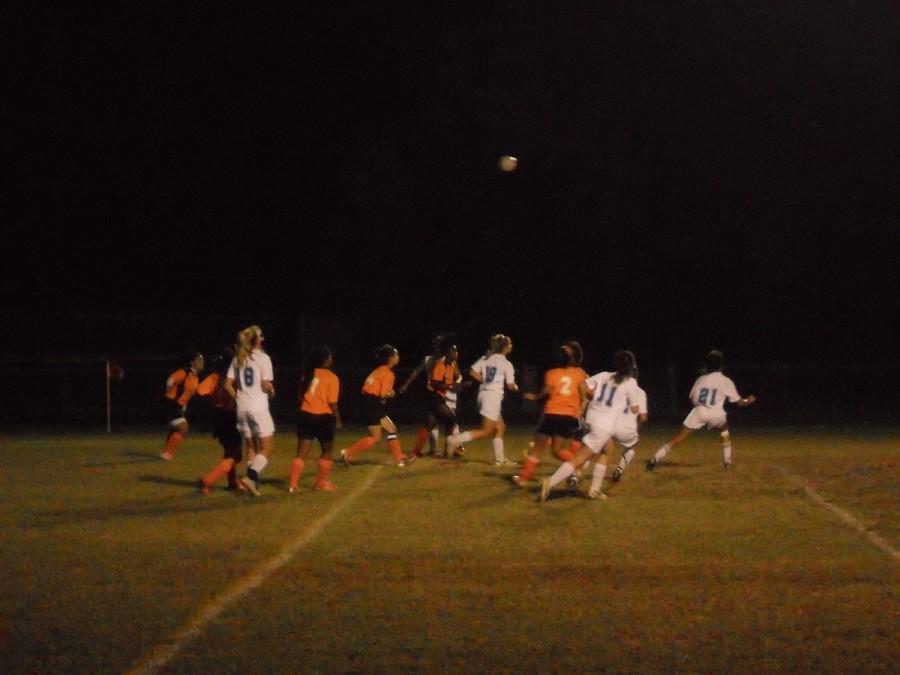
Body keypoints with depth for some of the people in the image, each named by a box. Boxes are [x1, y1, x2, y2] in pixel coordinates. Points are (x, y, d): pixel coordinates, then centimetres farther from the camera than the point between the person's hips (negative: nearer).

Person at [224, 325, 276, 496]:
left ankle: (254, 482, 10)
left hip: (242, 407, 6)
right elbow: (266, 385, -12)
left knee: (252, 448, 15)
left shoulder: (238, 359, 8)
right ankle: (251, 476, -20)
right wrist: (272, 391, 8)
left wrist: (238, 398, 16)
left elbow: (228, 385, 4)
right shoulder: (262, 358, -8)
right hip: (259, 407, -6)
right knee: (266, 449, -1)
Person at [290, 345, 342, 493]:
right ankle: (321, 482, 22)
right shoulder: (331, 377, -9)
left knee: (302, 452, 3)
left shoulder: (307, 374, 8)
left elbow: (300, 396, 14)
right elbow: (332, 402, -12)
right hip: (323, 417, -4)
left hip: (305, 415, 4)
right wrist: (338, 420, 0)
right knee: (327, 450, 16)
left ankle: (294, 484, -8)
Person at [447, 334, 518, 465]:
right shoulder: (506, 364, -7)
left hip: (483, 393, 8)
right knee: (486, 431, -6)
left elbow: (472, 372, 0)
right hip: (494, 395, -8)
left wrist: (485, 381, 12)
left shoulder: (485, 358, 10)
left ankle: (499, 459, 18)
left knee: (500, 428, 18)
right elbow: (510, 386, -6)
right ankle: (456, 439, -18)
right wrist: (515, 387, 17)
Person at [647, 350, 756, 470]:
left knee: (679, 437, 2)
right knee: (725, 431, 32)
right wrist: (749, 401, 29)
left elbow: (692, 400, 13)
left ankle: (655, 459, -7)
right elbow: (739, 402, 8)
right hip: (716, 414, -1)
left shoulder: (701, 379, 11)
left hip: (699, 411, 1)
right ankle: (727, 461, 28)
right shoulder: (726, 381, 5)